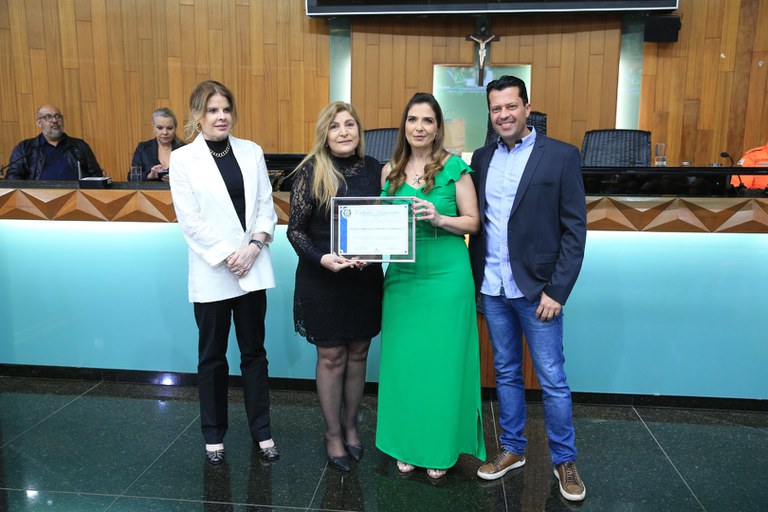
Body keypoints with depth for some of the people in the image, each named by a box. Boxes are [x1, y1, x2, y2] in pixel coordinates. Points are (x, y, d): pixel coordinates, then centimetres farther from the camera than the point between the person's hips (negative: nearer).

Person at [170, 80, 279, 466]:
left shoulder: (252, 152, 6)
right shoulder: (183, 159, -2)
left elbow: (266, 205, 4)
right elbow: (189, 219, -8)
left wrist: (254, 246, -11)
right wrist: (227, 255, -14)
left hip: (252, 269, 2)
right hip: (211, 273, -2)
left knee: (254, 353, 10)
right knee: (212, 357, 11)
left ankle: (261, 430, 23)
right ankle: (213, 433, 27)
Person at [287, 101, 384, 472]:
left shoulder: (373, 169, 2)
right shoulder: (311, 172, -8)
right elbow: (295, 229, -7)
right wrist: (322, 258, -22)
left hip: (365, 277, 3)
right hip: (322, 278, -3)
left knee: (357, 354, 13)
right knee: (331, 358, 7)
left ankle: (350, 425, 33)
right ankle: (333, 434, 25)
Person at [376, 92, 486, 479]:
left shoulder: (454, 167, -3)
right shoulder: (389, 171, 8)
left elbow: (473, 222, -2)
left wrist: (439, 219, -19)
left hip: (446, 276, -3)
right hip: (402, 276, 4)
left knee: (441, 360, 4)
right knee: (403, 359, 9)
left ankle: (440, 448, 23)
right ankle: (407, 445, 27)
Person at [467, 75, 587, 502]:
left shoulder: (561, 155, -5)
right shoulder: (482, 158, 8)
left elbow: (574, 229, -7)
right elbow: (477, 222, 11)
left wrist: (557, 290, -12)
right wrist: (475, 280, 7)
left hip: (537, 289, -4)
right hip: (492, 289, 4)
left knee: (552, 380, 5)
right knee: (506, 373, 16)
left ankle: (564, 459, 25)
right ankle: (512, 449, 32)